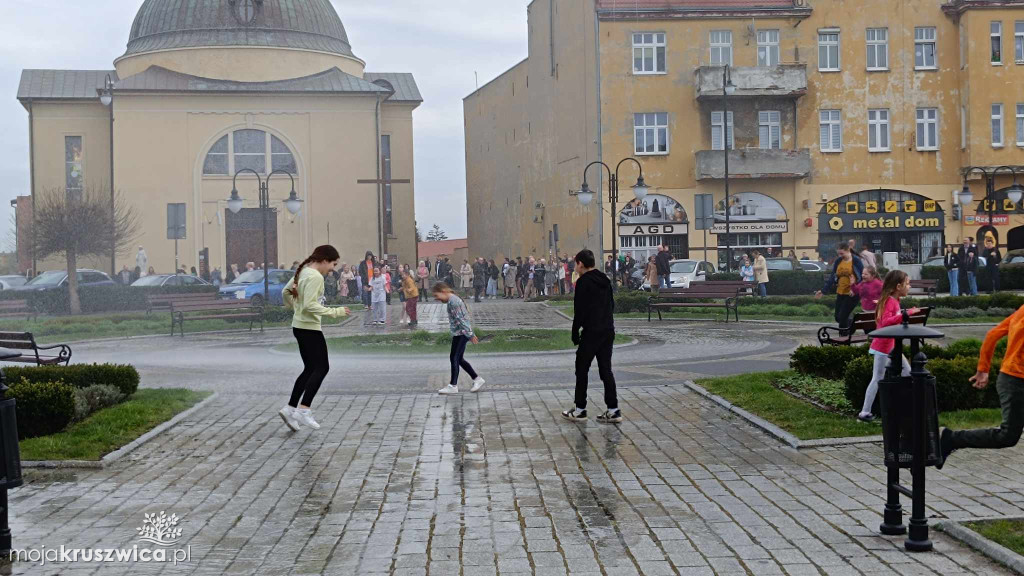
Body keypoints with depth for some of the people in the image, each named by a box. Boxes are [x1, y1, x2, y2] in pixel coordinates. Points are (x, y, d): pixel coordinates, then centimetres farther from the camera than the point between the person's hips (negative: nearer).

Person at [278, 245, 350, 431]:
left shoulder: (304, 271, 11)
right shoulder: (315, 277, -18)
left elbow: (286, 292, 21)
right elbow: (310, 305, -25)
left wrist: (293, 308, 33)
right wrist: (334, 312, -23)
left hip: (300, 326, 10)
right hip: (309, 328, -10)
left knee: (310, 369, 14)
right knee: (321, 368, -5)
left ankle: (290, 408, 12)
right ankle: (304, 410, -10)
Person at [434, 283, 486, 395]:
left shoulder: (453, 301, -19)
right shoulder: (452, 300, 13)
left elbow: (460, 320, -19)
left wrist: (470, 335, -19)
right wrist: (471, 334, 21)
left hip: (460, 333, -10)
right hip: (458, 333, 10)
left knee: (454, 358, -4)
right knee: (459, 359, 13)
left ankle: (453, 386, 3)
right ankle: (477, 379, 19)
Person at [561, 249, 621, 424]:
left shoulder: (584, 282, -10)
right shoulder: (605, 280, 14)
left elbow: (579, 311, -13)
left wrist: (575, 335, -6)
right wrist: (607, 325, 17)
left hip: (591, 332, -7)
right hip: (608, 331, 7)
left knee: (582, 370, 5)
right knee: (606, 370, 8)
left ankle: (580, 409, 9)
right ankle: (613, 410, 4)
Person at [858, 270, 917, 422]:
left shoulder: (894, 300, 11)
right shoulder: (889, 301, -19)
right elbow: (885, 322, -35)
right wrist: (906, 314, -40)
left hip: (892, 347, 10)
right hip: (883, 348, -10)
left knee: (908, 374, 13)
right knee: (878, 380, -6)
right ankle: (864, 413, -2)